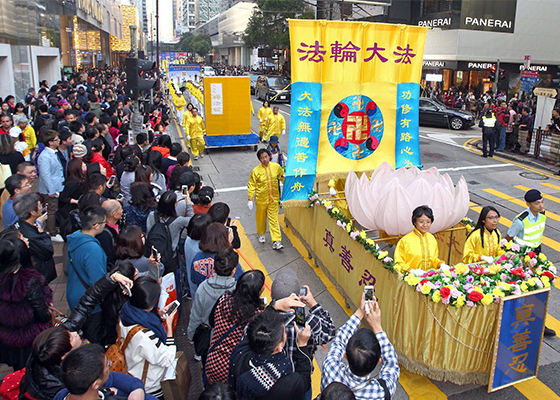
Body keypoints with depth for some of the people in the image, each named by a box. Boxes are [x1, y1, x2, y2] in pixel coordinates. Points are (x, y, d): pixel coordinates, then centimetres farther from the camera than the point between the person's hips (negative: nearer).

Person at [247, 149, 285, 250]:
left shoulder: (276, 166, -5)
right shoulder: (256, 171, -11)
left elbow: (282, 177, 14)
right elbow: (251, 186, -6)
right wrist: (250, 200, -8)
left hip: (274, 198, 1)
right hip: (261, 199, -1)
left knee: (274, 219, 0)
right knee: (261, 218, 16)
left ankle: (276, 241, 1)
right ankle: (261, 234, 42)